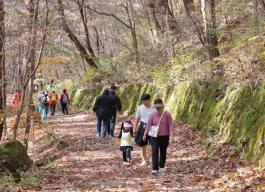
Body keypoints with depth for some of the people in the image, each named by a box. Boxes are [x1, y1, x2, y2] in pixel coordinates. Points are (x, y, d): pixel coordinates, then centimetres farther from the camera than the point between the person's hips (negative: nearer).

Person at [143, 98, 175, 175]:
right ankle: (155, 168, -12)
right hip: (154, 136, 0)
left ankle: (161, 166, 32)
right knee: (155, 151, -10)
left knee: (163, 151, 12)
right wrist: (145, 134, 5)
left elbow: (171, 124, -5)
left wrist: (171, 132, -19)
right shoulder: (153, 115, 0)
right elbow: (149, 125, 4)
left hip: (164, 136, 0)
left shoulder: (167, 114, -4)